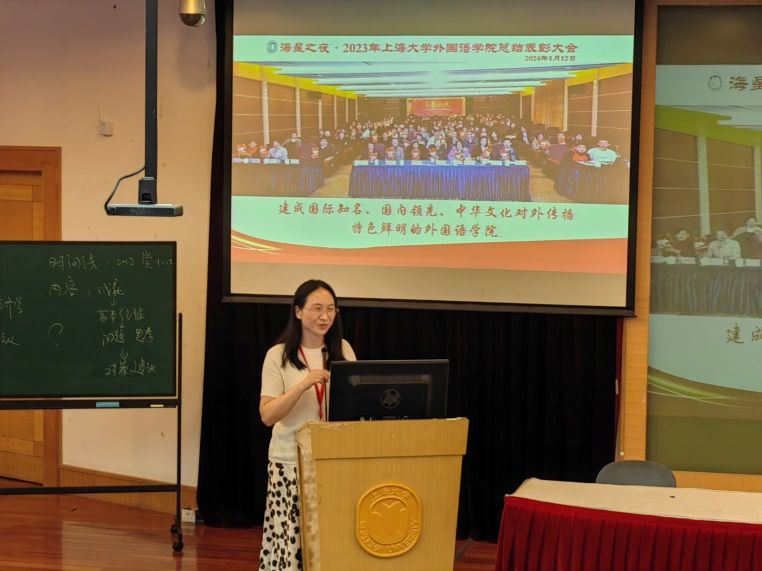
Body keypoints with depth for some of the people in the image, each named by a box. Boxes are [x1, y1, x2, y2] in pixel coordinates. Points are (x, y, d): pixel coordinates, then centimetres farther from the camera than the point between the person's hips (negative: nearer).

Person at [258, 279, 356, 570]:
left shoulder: (343, 350, 6)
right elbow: (267, 415, -9)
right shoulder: (278, 355, -2)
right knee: (290, 537, -6)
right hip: (291, 461, -2)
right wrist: (303, 385, -22)